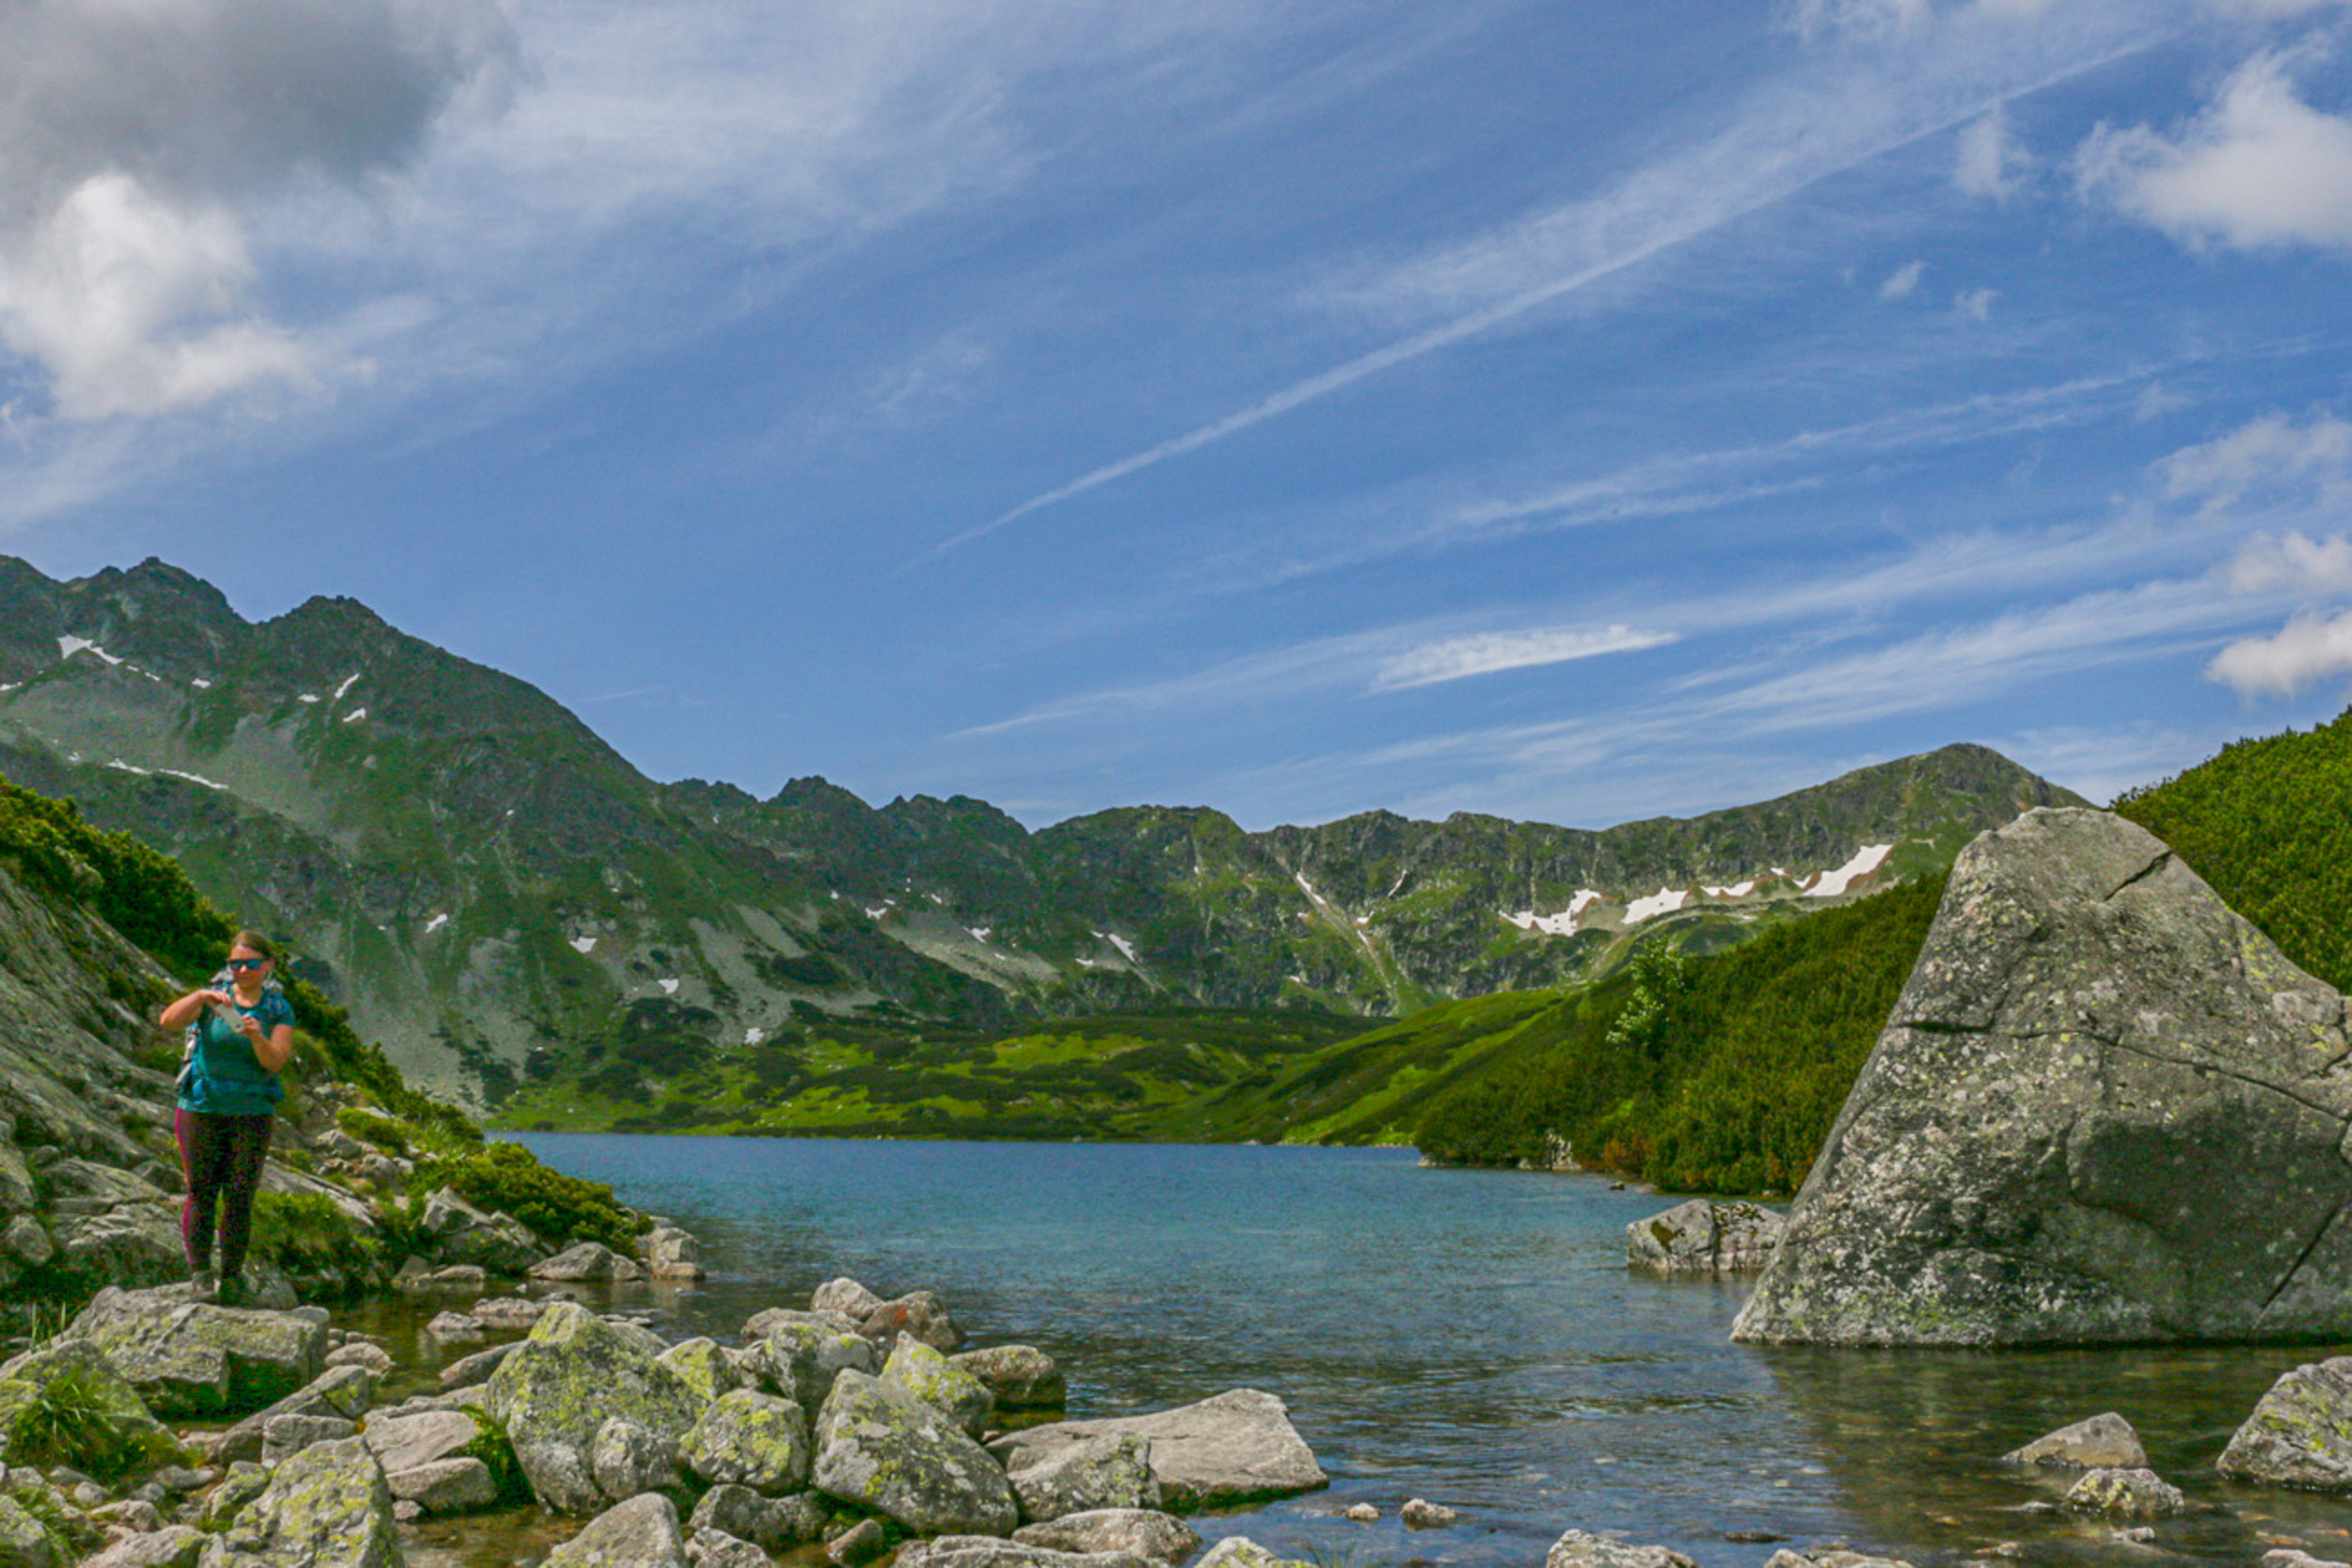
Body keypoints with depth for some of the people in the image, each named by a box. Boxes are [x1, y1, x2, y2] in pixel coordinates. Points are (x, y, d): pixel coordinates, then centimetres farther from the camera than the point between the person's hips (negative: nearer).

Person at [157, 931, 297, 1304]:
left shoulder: (279, 1010, 3)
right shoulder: (213, 997, 2)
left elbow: (274, 1063, -9)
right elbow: (168, 1020, -14)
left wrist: (256, 1037, -28)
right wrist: (201, 996, -29)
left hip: (252, 1112, 0)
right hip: (202, 1108, 0)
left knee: (239, 1196, 0)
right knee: (201, 1192, -4)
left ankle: (232, 1277, 7)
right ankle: (200, 1273, 0)